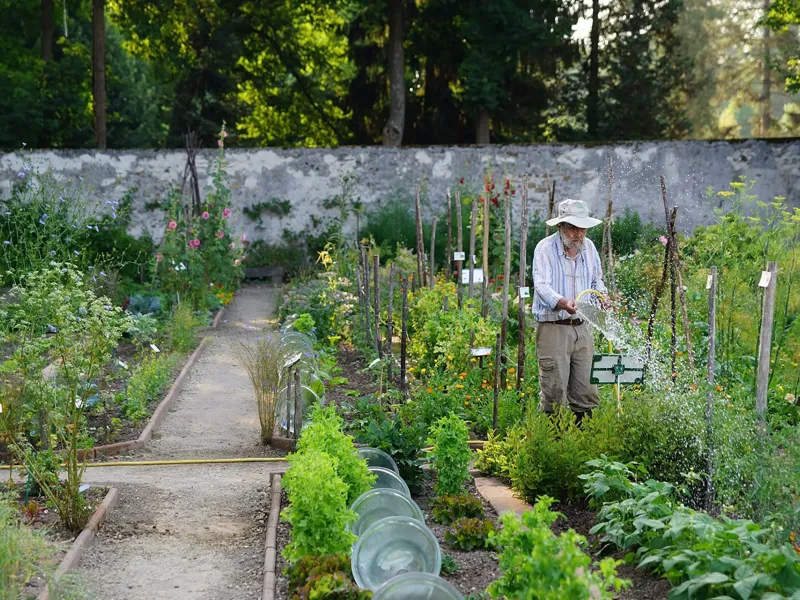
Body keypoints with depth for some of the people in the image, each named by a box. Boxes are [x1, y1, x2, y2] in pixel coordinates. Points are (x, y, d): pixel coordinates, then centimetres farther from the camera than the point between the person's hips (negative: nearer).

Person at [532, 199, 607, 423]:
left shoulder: (589, 247, 11)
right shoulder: (545, 248, -7)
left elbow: (596, 279, 27)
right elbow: (541, 285, -19)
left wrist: (601, 295, 5)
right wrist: (562, 302, -38)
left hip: (583, 327, 6)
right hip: (553, 328, -6)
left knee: (587, 392, 7)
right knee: (554, 391, -7)